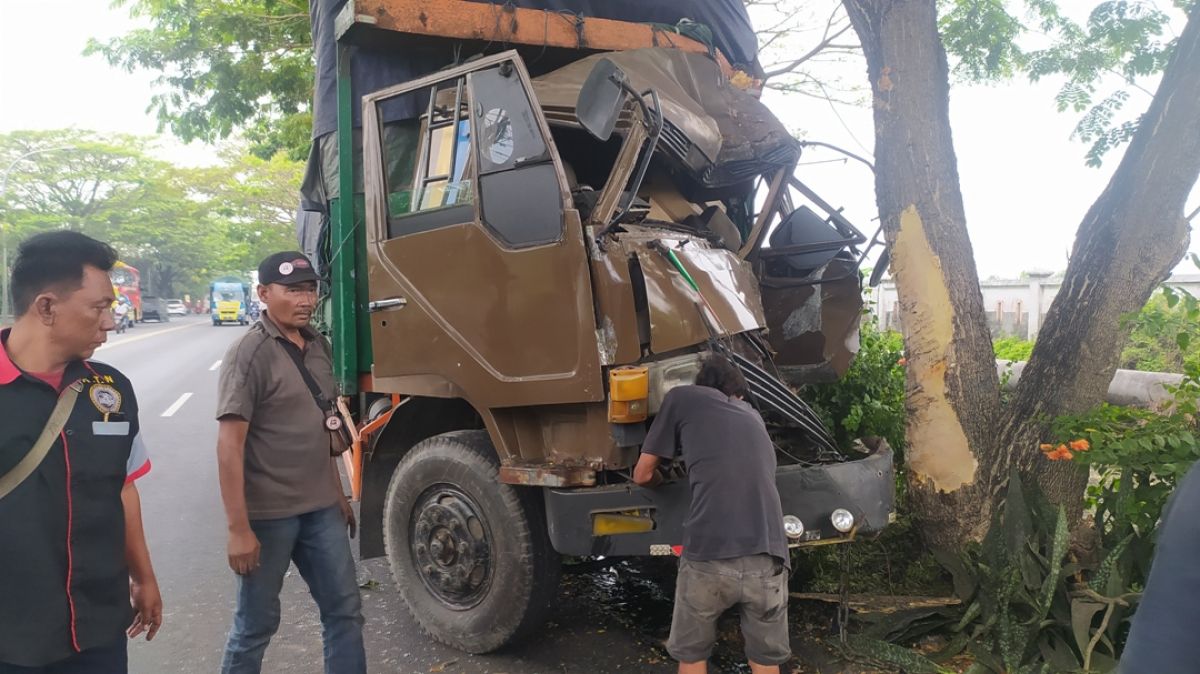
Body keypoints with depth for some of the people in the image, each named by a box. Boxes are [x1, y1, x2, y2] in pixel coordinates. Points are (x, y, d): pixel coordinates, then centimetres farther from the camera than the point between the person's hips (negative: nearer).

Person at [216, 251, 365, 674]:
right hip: (268, 514, -6)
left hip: (320, 509, 6)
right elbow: (229, 445, -17)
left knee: (345, 609, 11)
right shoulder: (249, 354, -13)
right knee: (256, 623, 9)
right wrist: (238, 528, -19)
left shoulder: (318, 346, 7)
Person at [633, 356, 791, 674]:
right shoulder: (753, 416, 26)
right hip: (768, 559, 4)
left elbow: (642, 475, 18)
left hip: (708, 557, -3)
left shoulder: (682, 398, 14)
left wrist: (662, 481, 39)